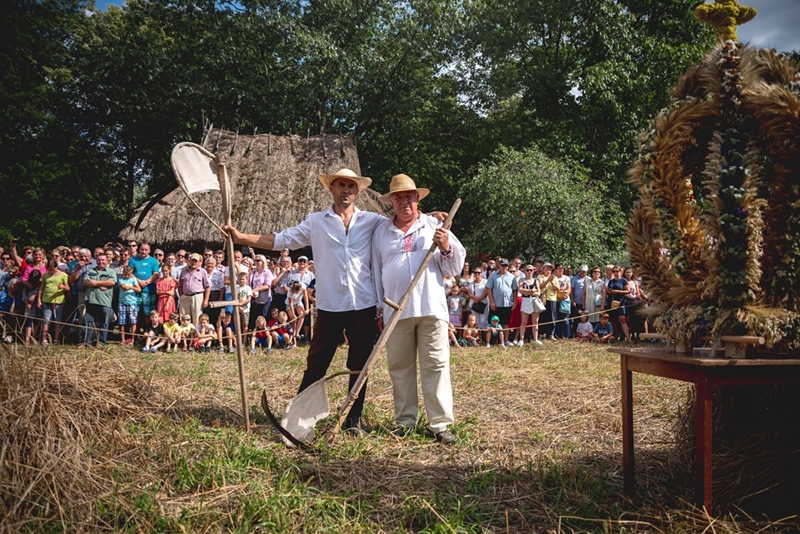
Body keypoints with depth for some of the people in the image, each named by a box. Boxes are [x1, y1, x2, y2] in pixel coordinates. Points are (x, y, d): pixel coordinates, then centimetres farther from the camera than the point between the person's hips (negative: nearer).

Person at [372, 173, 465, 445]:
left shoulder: (435, 226, 8)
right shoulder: (381, 231, 13)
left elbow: (455, 267, 8)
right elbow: (376, 271, 16)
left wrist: (446, 249, -13)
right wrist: (378, 309, 12)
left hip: (431, 308, -2)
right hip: (396, 310, 2)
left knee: (436, 365, -3)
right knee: (400, 367, 7)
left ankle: (441, 423, 2)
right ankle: (405, 420, 19)